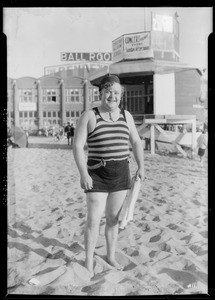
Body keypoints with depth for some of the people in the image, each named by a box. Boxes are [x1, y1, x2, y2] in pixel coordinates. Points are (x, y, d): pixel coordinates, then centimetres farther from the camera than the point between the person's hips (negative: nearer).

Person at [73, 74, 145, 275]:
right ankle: (89, 262, 16)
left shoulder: (125, 116, 5)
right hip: (97, 176, -3)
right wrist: (83, 174, -22)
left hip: (121, 175, 4)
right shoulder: (89, 116, -8)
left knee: (113, 218, 13)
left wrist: (141, 167, 2)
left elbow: (136, 142, 12)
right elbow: (77, 147, -13)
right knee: (93, 220, -2)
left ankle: (110, 256, 31)